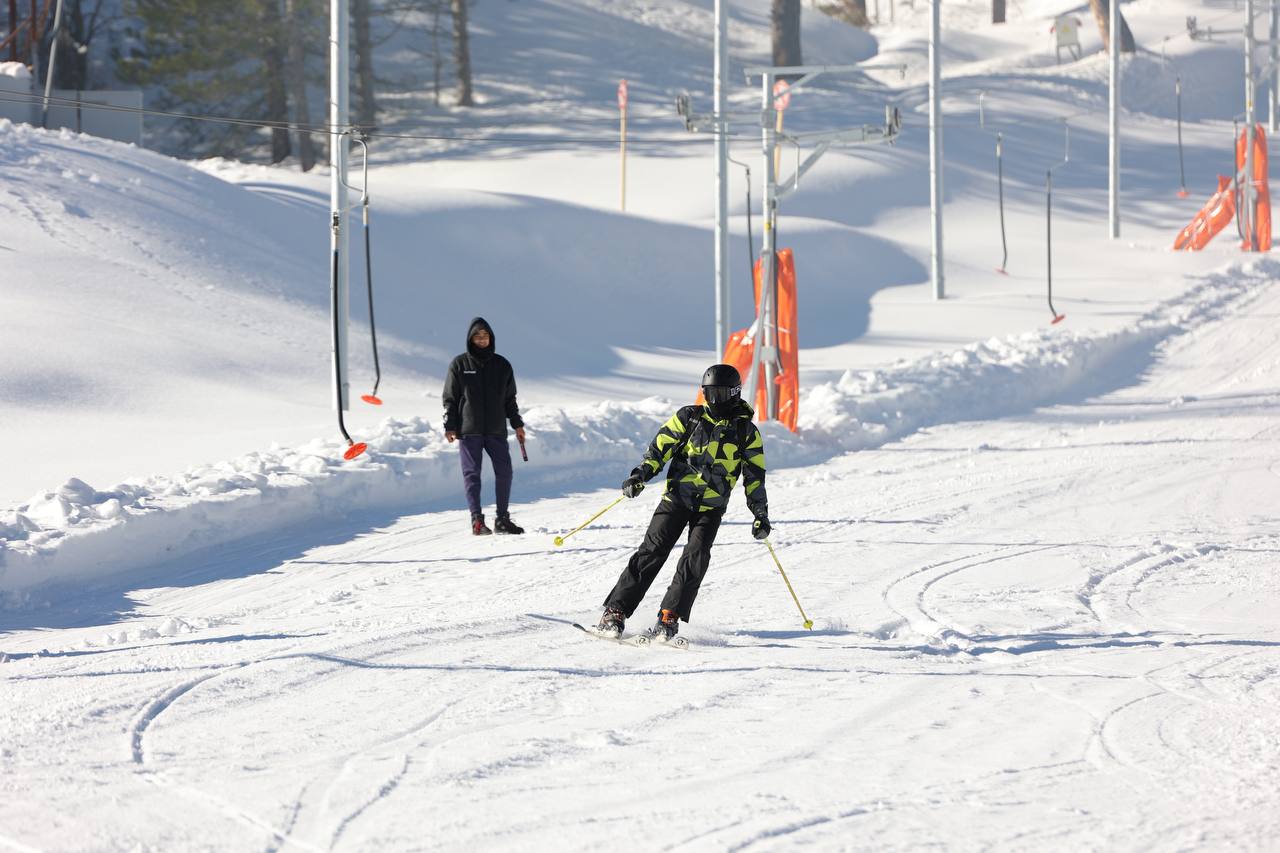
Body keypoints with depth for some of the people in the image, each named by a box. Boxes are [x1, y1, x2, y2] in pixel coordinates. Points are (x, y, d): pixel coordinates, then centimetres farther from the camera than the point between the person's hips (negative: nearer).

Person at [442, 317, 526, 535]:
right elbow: (450, 398, 4)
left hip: (496, 429, 3)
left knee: (504, 471, -2)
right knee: (472, 474, -4)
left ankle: (502, 519, 6)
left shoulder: (501, 365, 10)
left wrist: (517, 424, 13)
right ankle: (477, 519, -3)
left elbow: (510, 398, 17)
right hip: (468, 429, -2)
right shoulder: (459, 365, 3)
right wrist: (450, 426, -3)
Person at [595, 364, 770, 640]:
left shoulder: (747, 432, 4)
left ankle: (669, 618, -15)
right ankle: (615, 612, -10)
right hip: (677, 498, 0)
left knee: (695, 559, -18)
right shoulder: (689, 418, 3)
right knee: (652, 552, -11)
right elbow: (660, 447, 3)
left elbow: (755, 476, 10)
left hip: (711, 506, 0)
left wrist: (761, 514, 4)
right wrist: (640, 476, -12)